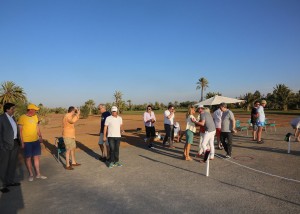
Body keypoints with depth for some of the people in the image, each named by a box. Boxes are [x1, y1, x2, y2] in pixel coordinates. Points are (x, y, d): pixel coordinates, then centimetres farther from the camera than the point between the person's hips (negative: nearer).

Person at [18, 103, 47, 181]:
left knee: (36, 157, 10)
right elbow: (20, 131, -10)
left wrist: (40, 136, 9)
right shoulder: (22, 118, -11)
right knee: (28, 158, 6)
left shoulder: (35, 117, 6)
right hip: (27, 142, -5)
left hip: (36, 140, 5)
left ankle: (38, 174, 19)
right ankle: (31, 175, 19)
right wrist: (22, 142, -12)